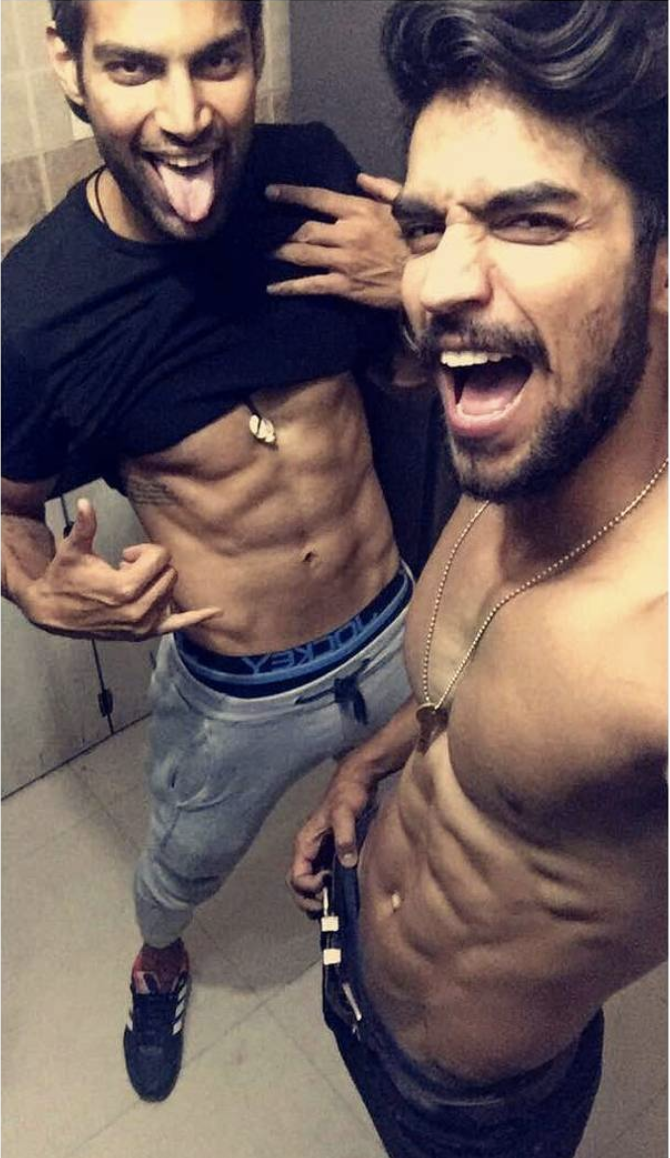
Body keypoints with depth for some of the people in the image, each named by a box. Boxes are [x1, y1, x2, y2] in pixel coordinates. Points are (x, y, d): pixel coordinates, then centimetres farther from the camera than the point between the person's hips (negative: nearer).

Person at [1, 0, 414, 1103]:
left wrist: (424, 281, -21)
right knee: (186, 865, 28)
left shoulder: (318, 173, -16)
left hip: (398, 631, 3)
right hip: (236, 693, -2)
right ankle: (161, 965, 65)